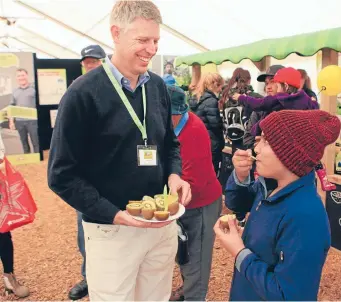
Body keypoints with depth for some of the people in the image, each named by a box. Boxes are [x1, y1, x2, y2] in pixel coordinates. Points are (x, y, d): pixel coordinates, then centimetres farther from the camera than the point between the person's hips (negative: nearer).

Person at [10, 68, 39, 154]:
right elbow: (11, 107, 14)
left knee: (36, 143, -2)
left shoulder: (34, 88, -1)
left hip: (32, 120, -4)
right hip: (19, 121, 5)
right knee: (24, 144, 12)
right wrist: (11, 121, 7)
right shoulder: (15, 91, 12)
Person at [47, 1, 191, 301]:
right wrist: (113, 215, -21)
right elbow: (62, 174, -13)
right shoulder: (83, 93, -14)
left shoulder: (158, 86, 4)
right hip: (112, 230, -5)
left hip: (163, 225, 6)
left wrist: (174, 174, -6)